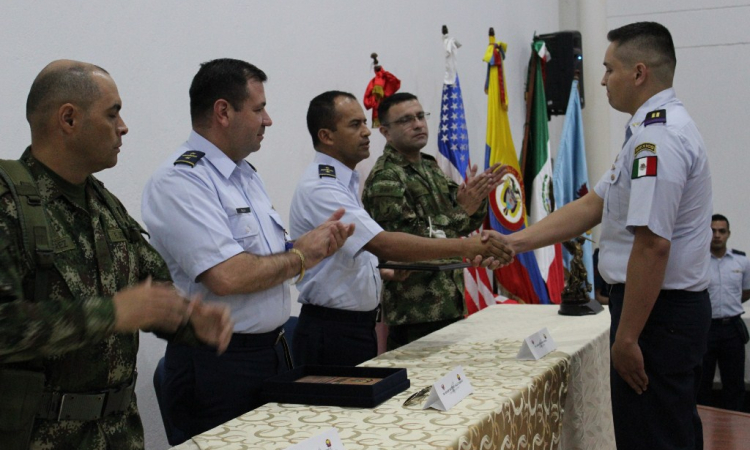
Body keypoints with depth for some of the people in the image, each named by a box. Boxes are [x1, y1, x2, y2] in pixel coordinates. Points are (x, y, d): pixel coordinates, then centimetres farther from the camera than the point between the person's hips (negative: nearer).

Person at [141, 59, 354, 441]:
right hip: (218, 365, -9)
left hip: (273, 351, 9)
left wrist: (317, 245, -2)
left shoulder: (246, 174, 13)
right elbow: (227, 276, -27)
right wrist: (300, 257, -12)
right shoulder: (178, 182, -16)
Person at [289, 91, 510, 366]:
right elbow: (383, 244, -31)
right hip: (332, 332, -9)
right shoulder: (319, 189, -20)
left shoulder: (344, 183, 13)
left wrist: (387, 271, 9)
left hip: (359, 327, 9)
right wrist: (463, 247, -32)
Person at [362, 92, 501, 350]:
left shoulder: (431, 168, 15)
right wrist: (463, 210, -19)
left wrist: (478, 199, -3)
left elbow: (466, 226, 18)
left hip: (450, 305, 8)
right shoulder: (384, 179, -12)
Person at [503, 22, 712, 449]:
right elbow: (591, 206, 13)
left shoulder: (657, 137, -19)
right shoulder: (664, 127, 14)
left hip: (655, 309, -10)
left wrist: (626, 337, -21)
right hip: (681, 305, 10)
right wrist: (515, 242, 9)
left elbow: (652, 244, -25)